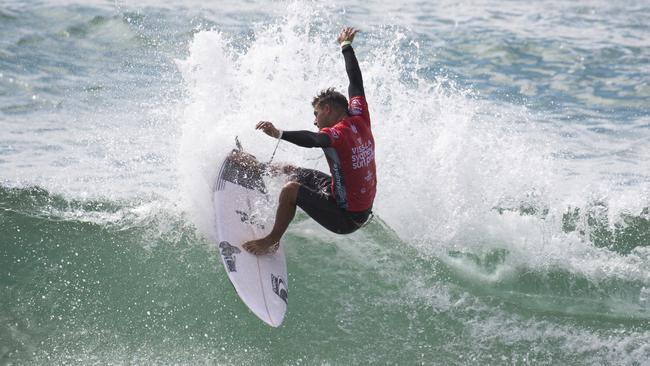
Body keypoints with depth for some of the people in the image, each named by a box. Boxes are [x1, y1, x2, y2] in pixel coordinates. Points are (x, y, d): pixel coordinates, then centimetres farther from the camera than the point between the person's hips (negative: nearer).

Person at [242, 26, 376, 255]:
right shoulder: (359, 119, -1)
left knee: (291, 189, -20)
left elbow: (313, 140, -47)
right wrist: (346, 46, 25)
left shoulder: (338, 133, -24)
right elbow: (356, 83, 13)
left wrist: (278, 134, -60)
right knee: (295, 173, 22)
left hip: (346, 219, -9)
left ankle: (272, 242, -4)